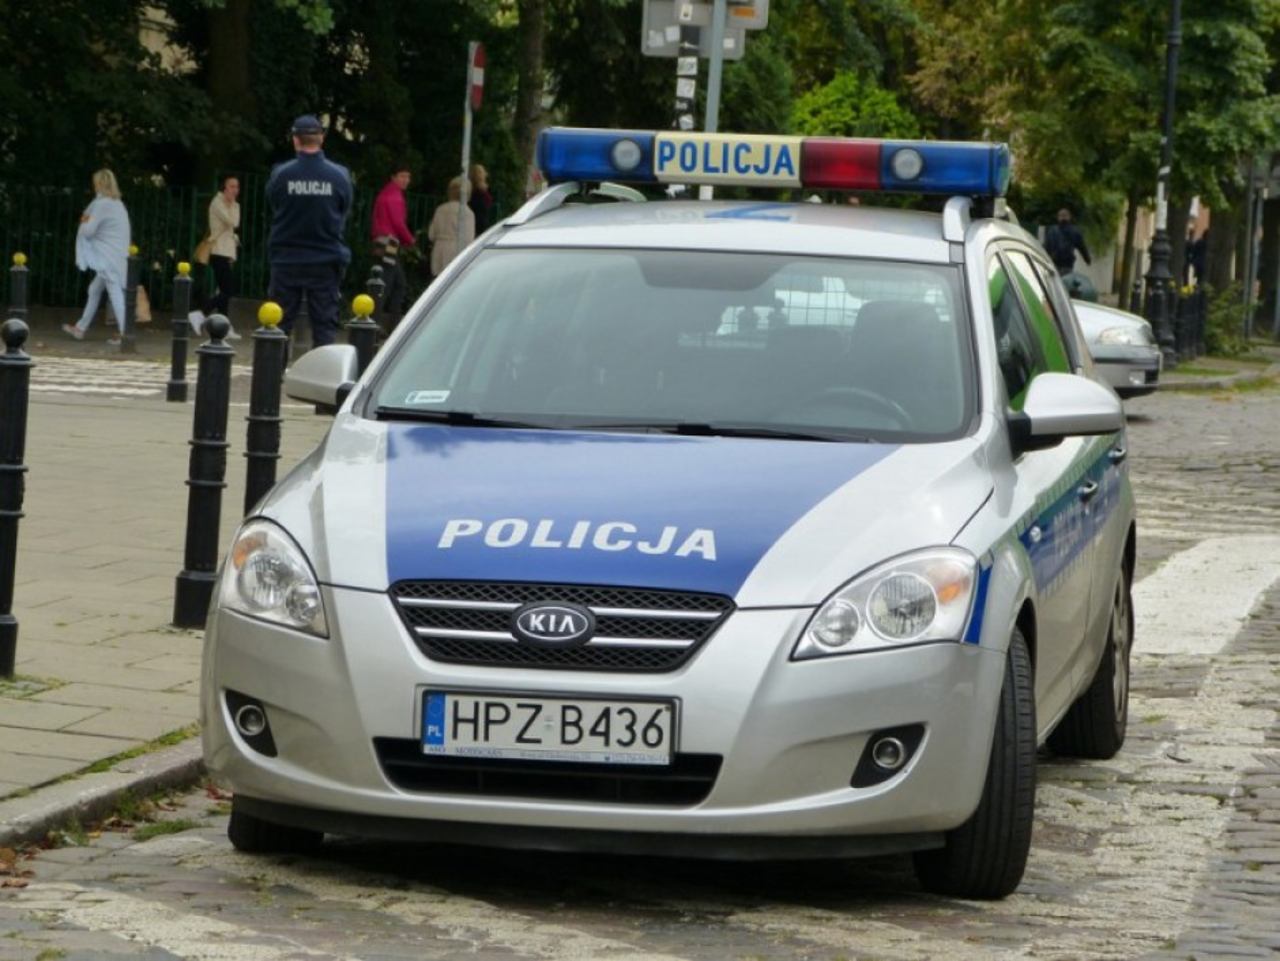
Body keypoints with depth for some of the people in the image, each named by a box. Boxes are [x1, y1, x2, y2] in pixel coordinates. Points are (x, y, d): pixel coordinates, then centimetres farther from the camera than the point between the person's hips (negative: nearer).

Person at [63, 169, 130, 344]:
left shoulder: (102, 204, -14)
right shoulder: (117, 203, 15)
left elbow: (89, 231, -15)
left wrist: (84, 221, 6)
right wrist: (89, 221, 7)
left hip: (109, 258, -10)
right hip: (114, 256, 10)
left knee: (115, 294, -12)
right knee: (94, 290, 18)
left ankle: (125, 334, -18)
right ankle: (80, 328, 27)